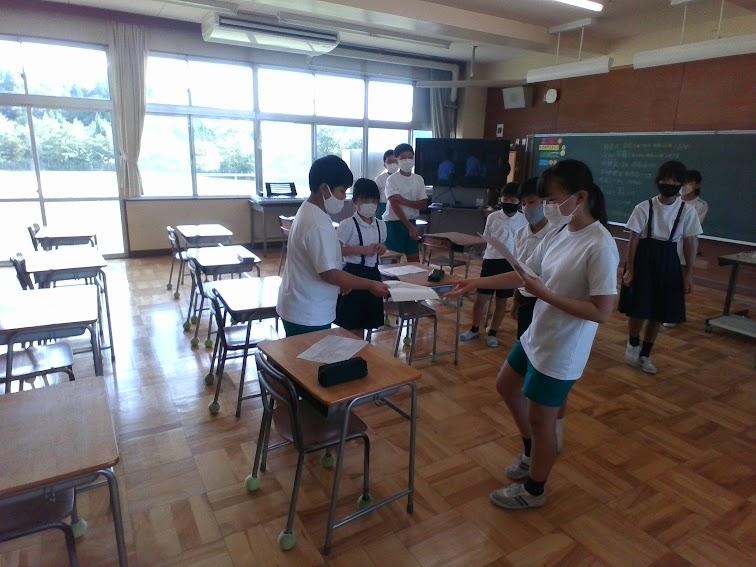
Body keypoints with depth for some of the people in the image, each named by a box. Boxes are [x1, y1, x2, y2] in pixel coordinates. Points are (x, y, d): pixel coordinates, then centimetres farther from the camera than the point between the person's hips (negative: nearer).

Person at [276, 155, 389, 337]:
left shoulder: (308, 211, 6)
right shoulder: (317, 225, -26)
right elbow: (328, 273, -26)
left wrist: (341, 282, 15)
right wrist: (370, 285, -20)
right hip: (307, 316, -10)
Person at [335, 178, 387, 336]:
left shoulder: (380, 225, 6)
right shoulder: (348, 225, -13)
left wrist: (382, 249, -2)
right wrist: (362, 250, -24)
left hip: (373, 274, 6)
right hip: (353, 274, -6)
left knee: (364, 321, 17)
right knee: (352, 324, 2)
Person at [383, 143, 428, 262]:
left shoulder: (419, 179, 4)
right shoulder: (392, 179, -10)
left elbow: (423, 204, -1)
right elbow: (395, 205, -19)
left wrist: (404, 201, -17)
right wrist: (410, 226, -26)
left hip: (410, 221, 5)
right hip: (394, 223, -5)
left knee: (414, 259, 8)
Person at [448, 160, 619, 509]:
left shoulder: (600, 247, -24)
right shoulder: (559, 233, 1)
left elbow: (602, 312, -26)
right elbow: (524, 274, 7)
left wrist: (544, 294, -25)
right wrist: (478, 283, -1)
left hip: (561, 351, -9)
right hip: (536, 336, 9)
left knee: (540, 418, 8)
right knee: (506, 387, 23)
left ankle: (533, 490, 34)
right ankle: (531, 454, 47)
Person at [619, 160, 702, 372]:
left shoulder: (687, 211, -2)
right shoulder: (644, 207, -9)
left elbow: (689, 243, 2)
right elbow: (634, 239, -7)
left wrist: (688, 274, 1)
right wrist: (629, 269, -8)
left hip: (668, 261, 3)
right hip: (644, 258, -2)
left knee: (659, 312, 9)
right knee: (639, 309, -5)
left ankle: (645, 354, 28)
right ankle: (633, 344, 27)